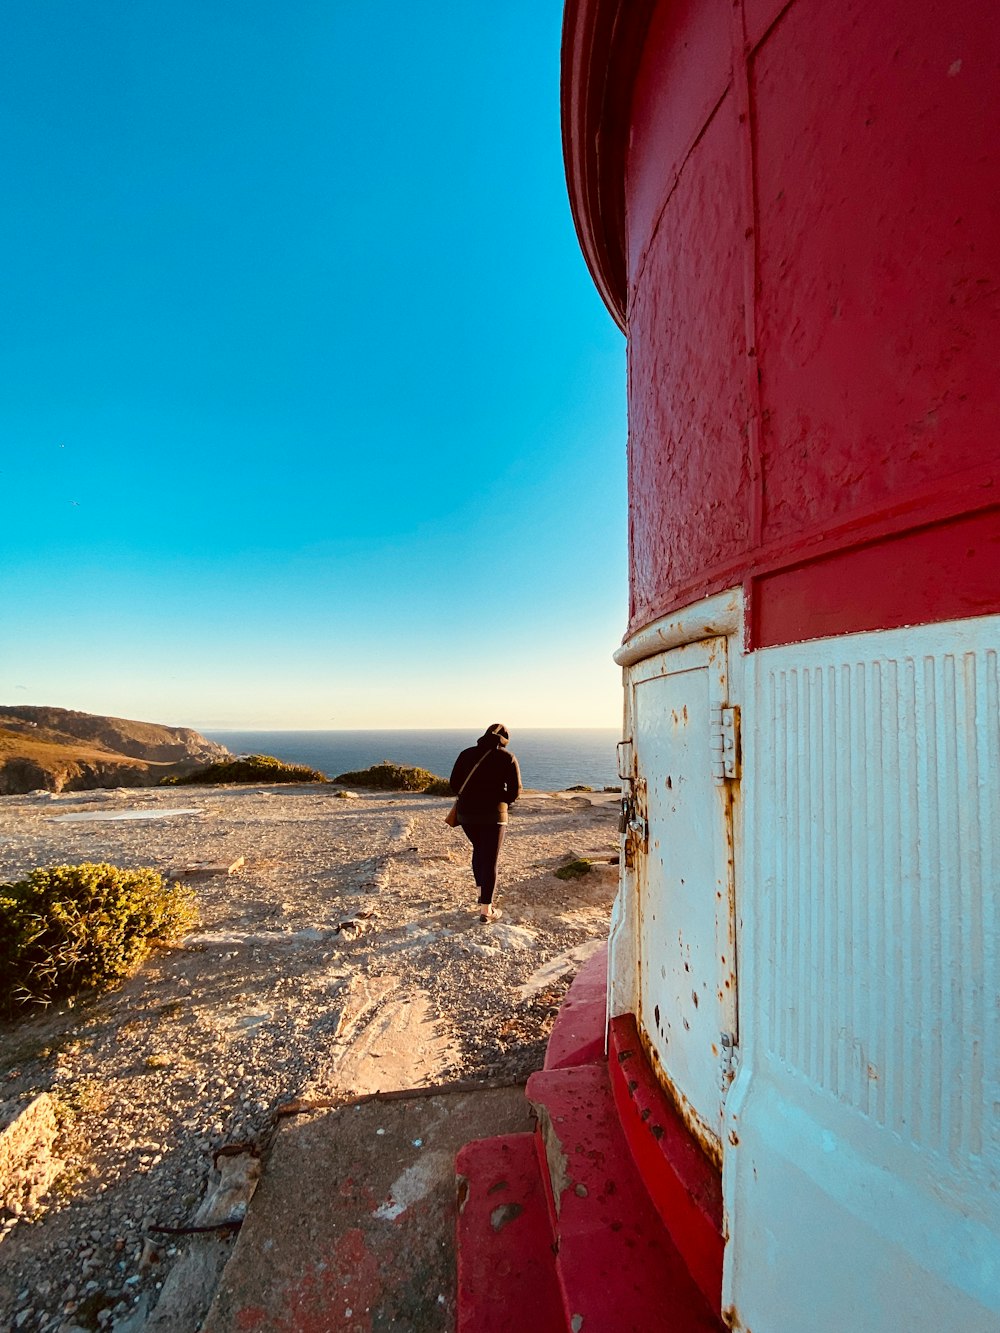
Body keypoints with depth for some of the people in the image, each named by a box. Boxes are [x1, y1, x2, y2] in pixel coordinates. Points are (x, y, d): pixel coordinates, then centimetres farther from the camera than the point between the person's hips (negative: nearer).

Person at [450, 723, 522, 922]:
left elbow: (454, 783, 6)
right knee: (490, 860, 7)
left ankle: (482, 893, 33)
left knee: (479, 850, 27)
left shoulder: (466, 754, 6)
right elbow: (515, 790, -7)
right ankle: (486, 909, 10)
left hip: (466, 813, 4)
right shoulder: (507, 758, -3)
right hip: (493, 815, -4)